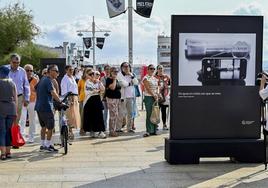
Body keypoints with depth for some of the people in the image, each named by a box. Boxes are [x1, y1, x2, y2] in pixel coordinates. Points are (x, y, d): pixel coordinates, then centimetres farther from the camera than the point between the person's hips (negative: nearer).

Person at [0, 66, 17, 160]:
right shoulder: (12, 83, 8)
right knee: (8, 131, 13)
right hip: (11, 108, 4)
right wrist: (15, 110, 15)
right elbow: (15, 98, 9)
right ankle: (8, 152, 16)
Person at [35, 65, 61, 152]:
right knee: (50, 127, 1)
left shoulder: (42, 79, 14)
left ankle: (42, 145, 21)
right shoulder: (48, 80, -14)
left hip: (39, 106, 9)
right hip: (46, 107, -9)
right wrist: (60, 102, -30)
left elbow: (35, 89, 27)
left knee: (43, 126, 17)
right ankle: (48, 145, 7)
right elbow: (53, 93, -28)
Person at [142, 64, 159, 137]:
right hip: (148, 97, -7)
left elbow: (157, 88, 17)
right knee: (149, 114, -8)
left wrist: (157, 95, 0)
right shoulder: (146, 78, -4)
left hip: (155, 97, 7)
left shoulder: (155, 78, 17)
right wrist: (154, 95, -15)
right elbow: (148, 88, -12)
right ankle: (148, 131, -6)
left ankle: (154, 130, 11)